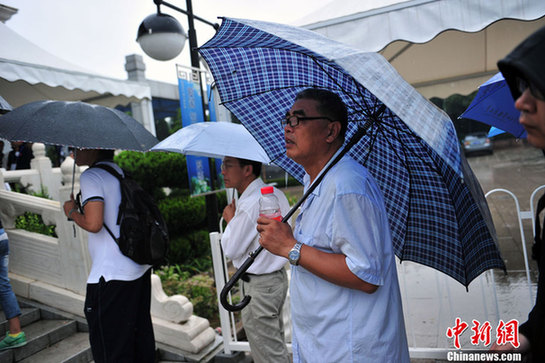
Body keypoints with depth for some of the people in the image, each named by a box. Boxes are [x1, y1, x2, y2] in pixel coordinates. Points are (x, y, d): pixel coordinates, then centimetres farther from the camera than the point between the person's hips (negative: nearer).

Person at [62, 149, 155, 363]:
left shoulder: (90, 176, -11)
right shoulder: (120, 172, 13)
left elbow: (93, 224, -21)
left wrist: (72, 212, -2)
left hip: (112, 276, -9)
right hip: (140, 267, 9)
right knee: (140, 337, 20)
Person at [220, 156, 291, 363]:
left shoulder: (248, 205, -25)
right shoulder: (276, 194, 4)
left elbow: (231, 250, -17)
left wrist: (230, 220, -2)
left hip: (259, 286, -9)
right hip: (278, 276, 10)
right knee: (276, 342, 24)